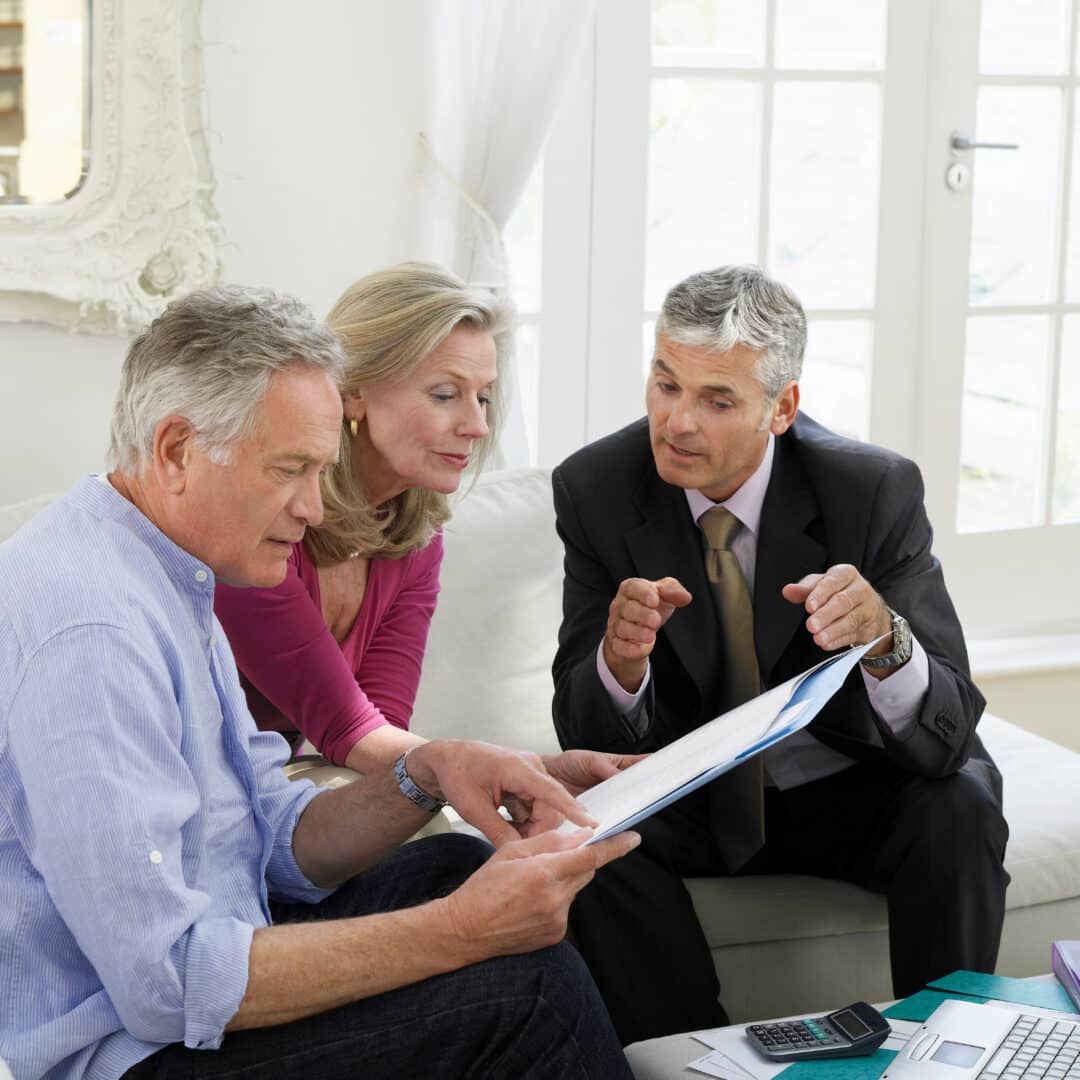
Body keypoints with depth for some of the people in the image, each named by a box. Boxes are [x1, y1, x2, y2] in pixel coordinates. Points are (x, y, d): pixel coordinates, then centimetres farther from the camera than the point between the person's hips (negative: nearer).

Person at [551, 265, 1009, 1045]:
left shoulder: (877, 490, -19)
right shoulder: (597, 487, -14)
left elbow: (950, 734, -23)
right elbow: (585, 733, -15)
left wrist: (885, 641, -45)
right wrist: (621, 664, -39)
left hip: (849, 793, -1)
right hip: (693, 799, 1)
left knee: (960, 805, -30)